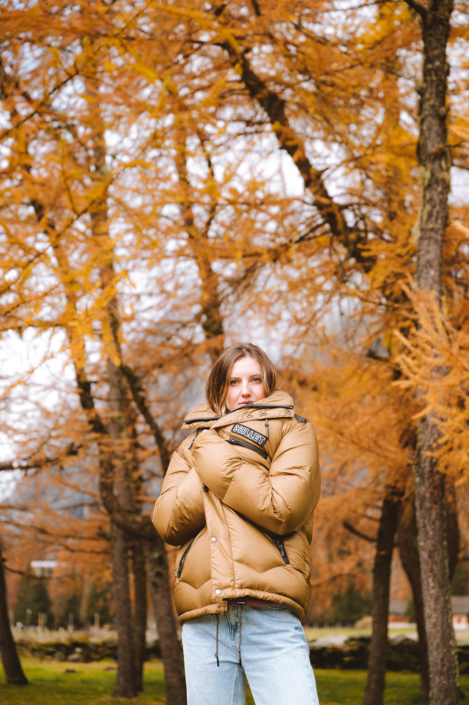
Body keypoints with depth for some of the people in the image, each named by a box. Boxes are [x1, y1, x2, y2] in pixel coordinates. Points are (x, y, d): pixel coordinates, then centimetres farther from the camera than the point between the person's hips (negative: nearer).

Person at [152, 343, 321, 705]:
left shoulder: (293, 431, 10)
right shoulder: (194, 446, 20)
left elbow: (282, 510, -7)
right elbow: (167, 522, 5)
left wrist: (217, 461, -4)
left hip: (271, 619, -3)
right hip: (204, 621, 3)